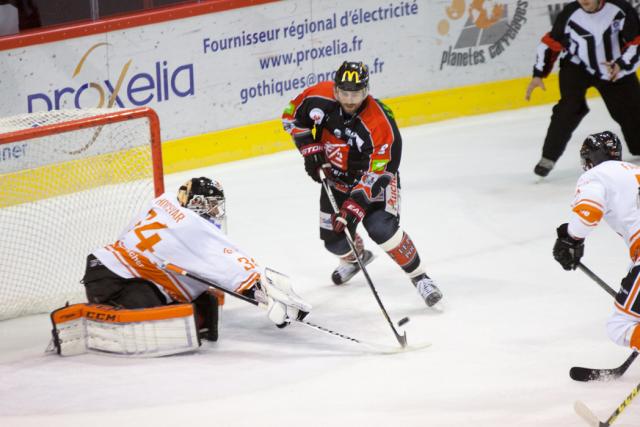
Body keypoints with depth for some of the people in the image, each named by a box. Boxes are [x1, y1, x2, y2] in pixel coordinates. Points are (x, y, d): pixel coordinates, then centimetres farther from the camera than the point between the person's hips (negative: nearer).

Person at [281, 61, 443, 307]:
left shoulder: (379, 124, -33)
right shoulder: (320, 97, -21)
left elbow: (375, 175, -29)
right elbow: (293, 116, -1)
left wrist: (356, 205, -35)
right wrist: (309, 148, -10)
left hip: (375, 178, -5)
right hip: (336, 176, 5)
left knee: (382, 229, -27)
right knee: (335, 240, 4)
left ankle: (419, 277, -10)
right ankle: (356, 257, 42)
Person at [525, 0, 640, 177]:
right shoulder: (569, 14, -18)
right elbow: (550, 44, -8)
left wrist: (621, 64, -28)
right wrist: (538, 75, -13)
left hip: (615, 69, 2)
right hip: (576, 67, -1)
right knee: (570, 107, -22)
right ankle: (548, 157, -17)